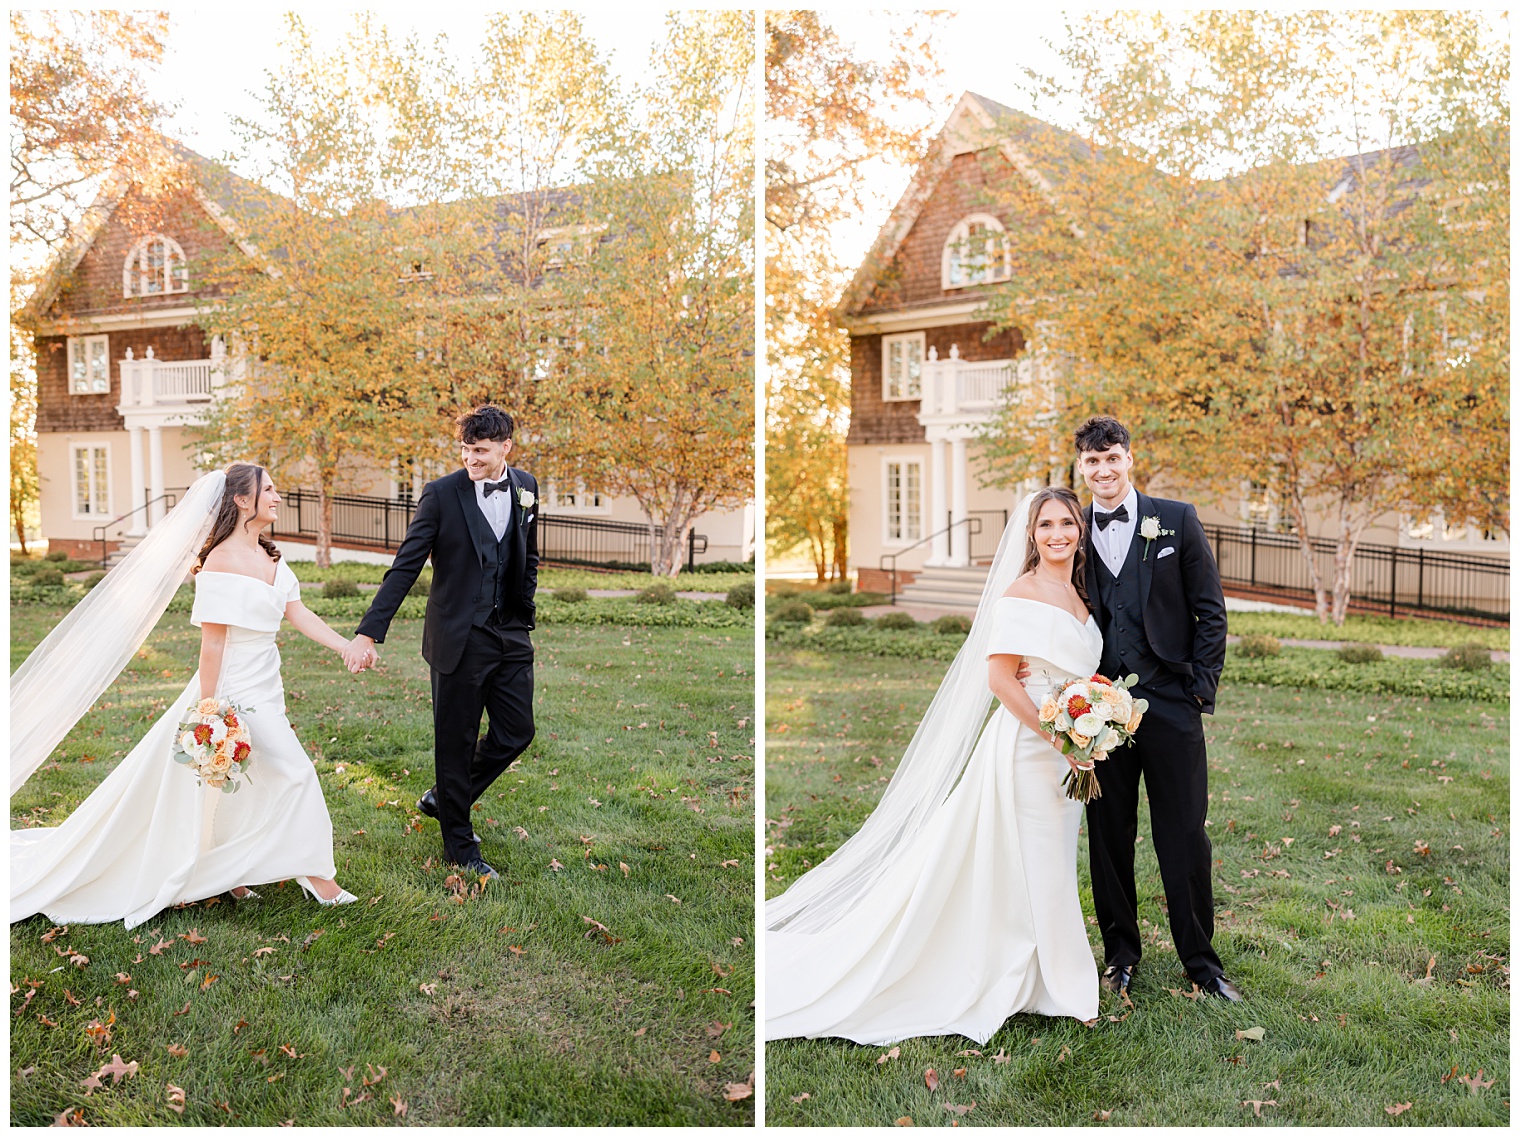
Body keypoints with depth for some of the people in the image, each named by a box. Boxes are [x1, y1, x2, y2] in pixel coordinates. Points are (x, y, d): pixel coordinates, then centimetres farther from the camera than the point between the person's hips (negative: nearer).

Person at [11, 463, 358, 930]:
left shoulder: (268, 556, 7)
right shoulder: (221, 561, -20)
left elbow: (298, 614, 5)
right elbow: (212, 641, -20)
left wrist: (347, 647, -4)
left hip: (264, 689, 9)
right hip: (236, 692, -9)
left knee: (235, 787, 18)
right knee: (295, 772, -6)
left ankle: (226, 874, 32)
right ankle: (316, 874, 6)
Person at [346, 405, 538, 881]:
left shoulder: (526, 488, 4)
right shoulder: (442, 494, -11)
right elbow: (405, 568, -13)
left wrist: (525, 618, 14)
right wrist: (369, 632, -19)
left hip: (511, 636, 5)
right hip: (459, 639, -5)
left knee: (516, 732, 9)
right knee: (457, 742, 5)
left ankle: (444, 798, 33)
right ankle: (460, 845, 22)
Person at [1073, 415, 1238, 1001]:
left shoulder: (1177, 520, 1)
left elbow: (1210, 611, 2)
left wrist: (1202, 686, -5)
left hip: (1170, 701, -2)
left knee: (1185, 836, 4)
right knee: (1108, 836, 10)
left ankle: (1201, 959, 20)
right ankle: (1120, 951, 26)